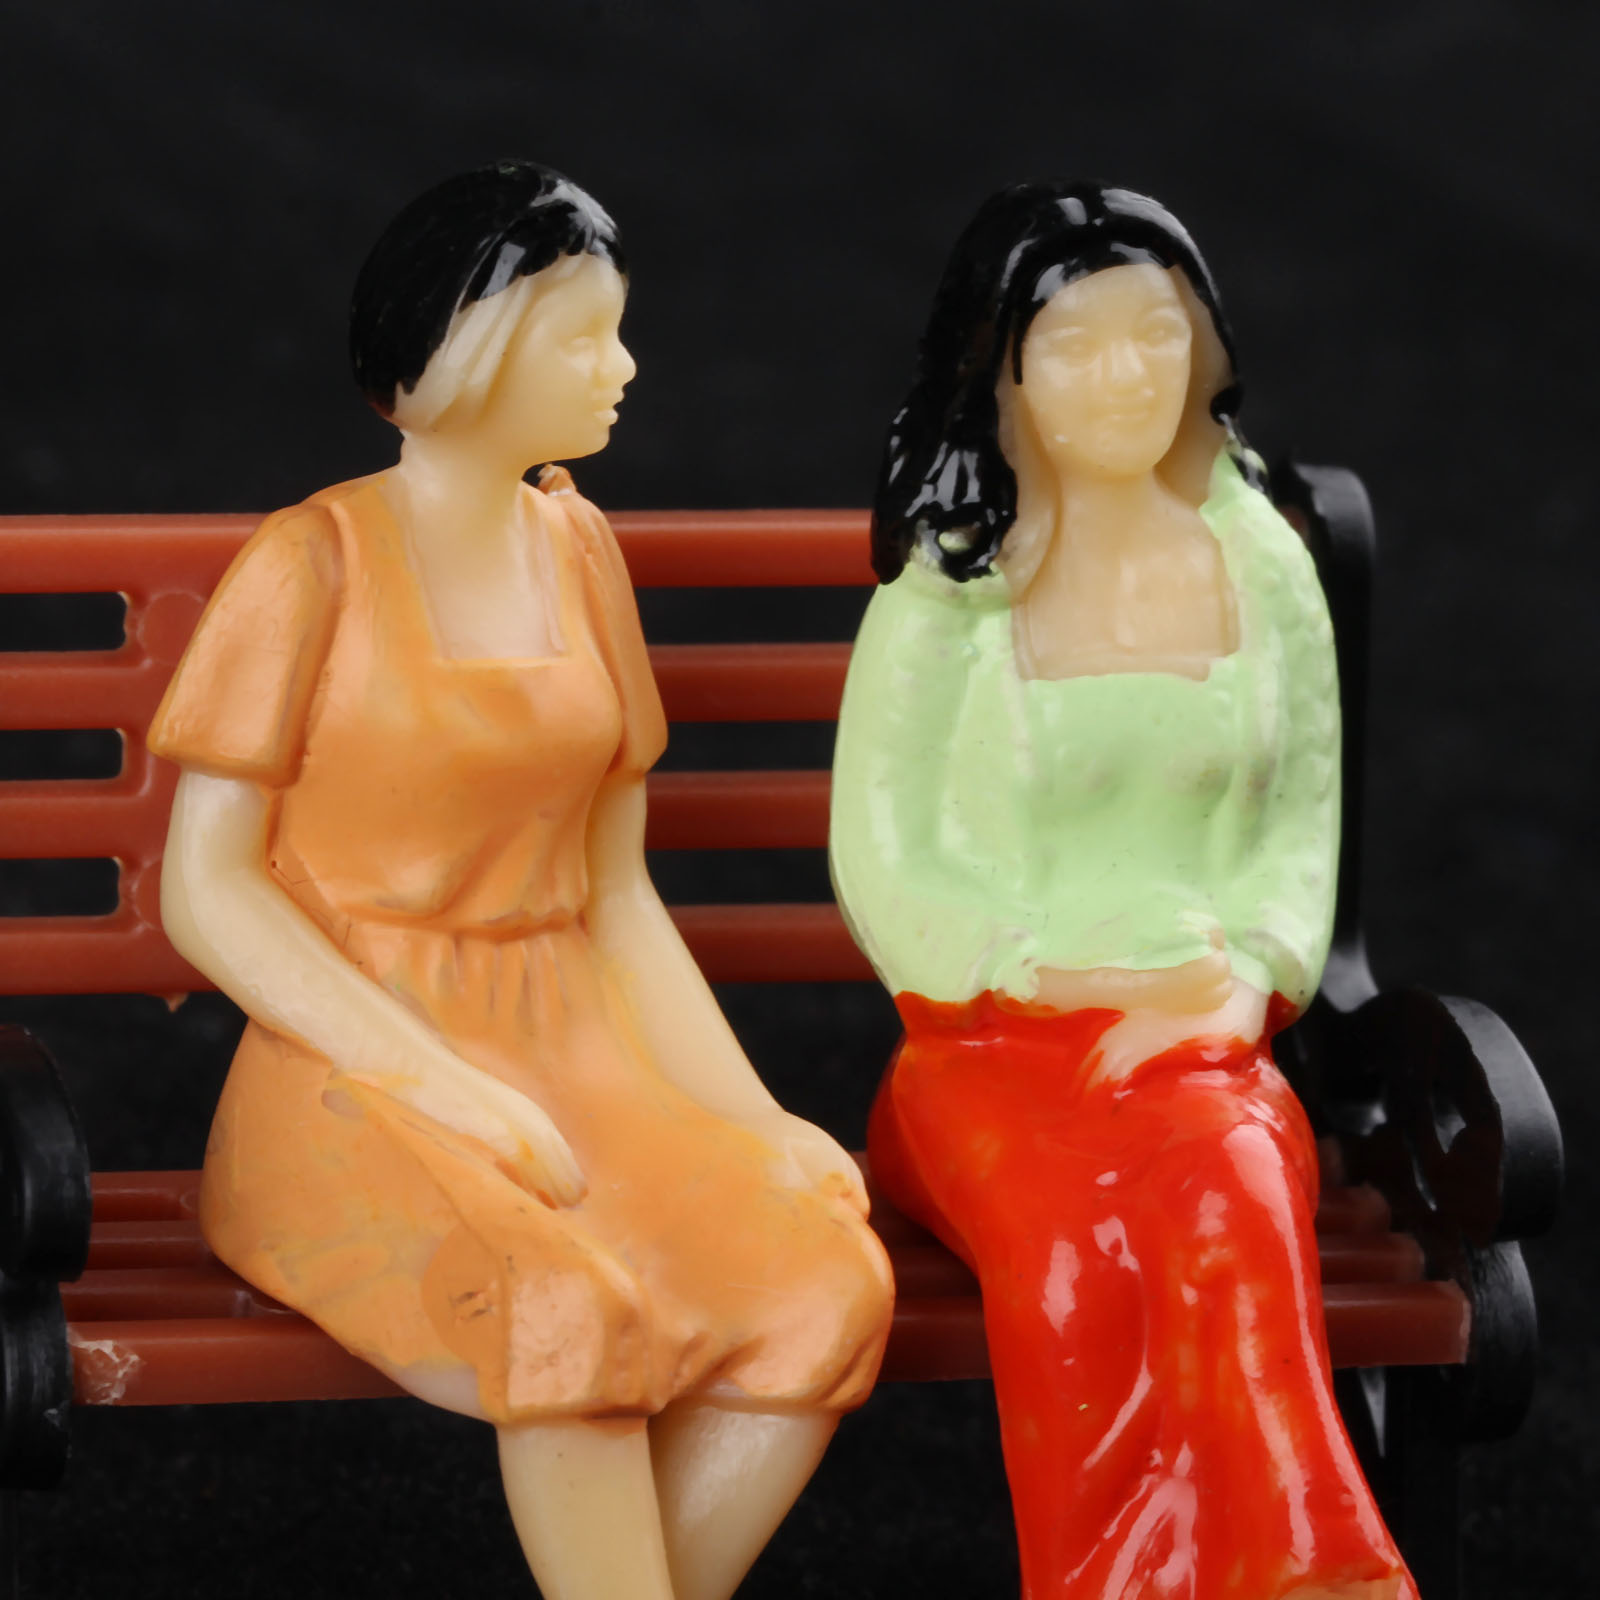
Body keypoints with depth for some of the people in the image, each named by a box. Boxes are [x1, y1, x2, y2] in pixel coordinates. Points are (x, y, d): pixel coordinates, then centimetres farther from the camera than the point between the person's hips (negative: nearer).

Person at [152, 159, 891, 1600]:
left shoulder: (574, 548, 16)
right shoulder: (314, 563, -3)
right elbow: (206, 891, -7)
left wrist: (745, 1115, 2)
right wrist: (436, 1081, -18)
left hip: (564, 1057, 6)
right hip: (353, 1083, -6)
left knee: (824, 1279, -25)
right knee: (574, 1308, -36)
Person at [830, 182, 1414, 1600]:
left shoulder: (1263, 567, 12)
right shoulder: (948, 591, 3)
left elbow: (1302, 827, 14)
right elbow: (883, 868, 3)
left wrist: (1238, 981, -6)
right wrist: (1085, 980, -8)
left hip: (1209, 1047, 2)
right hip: (988, 1048, -2)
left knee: (1232, 1211, -35)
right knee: (1070, 1250, -36)